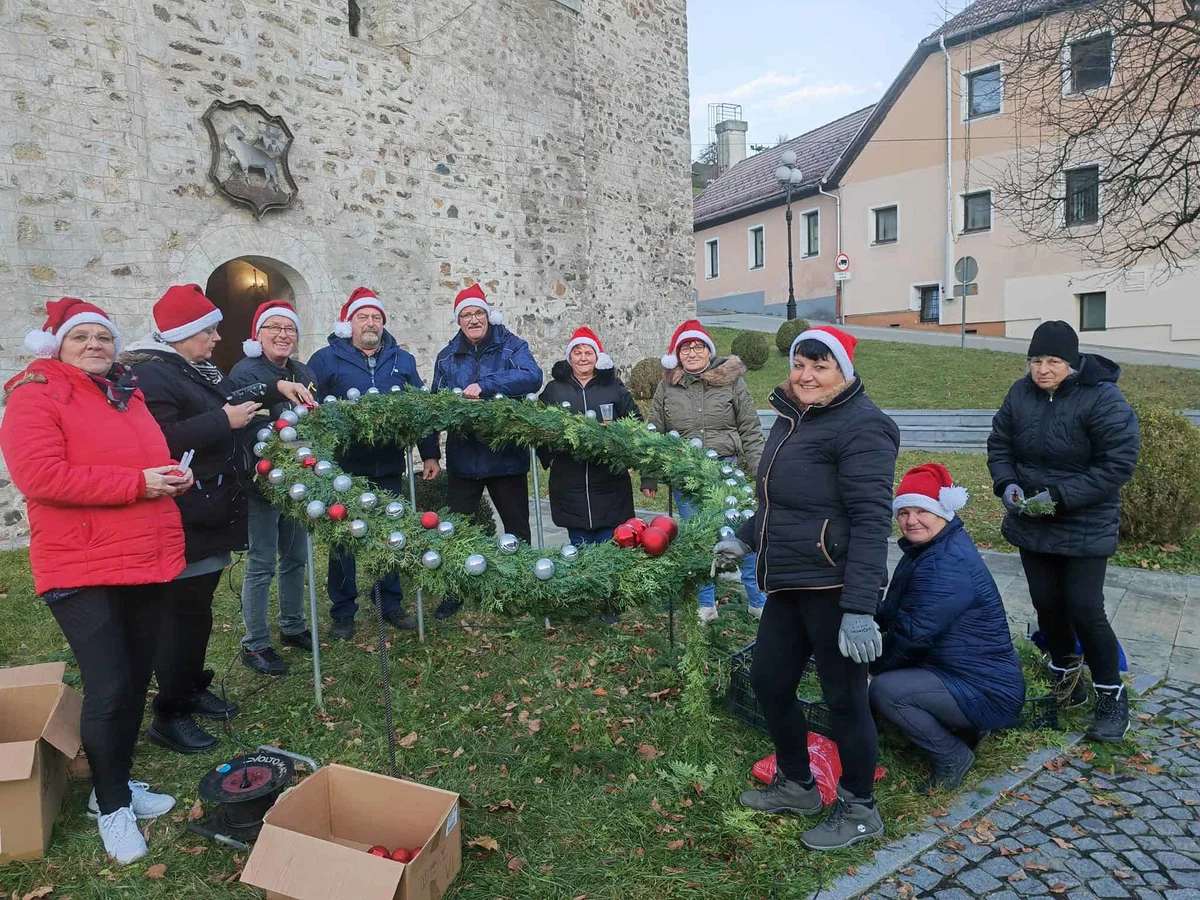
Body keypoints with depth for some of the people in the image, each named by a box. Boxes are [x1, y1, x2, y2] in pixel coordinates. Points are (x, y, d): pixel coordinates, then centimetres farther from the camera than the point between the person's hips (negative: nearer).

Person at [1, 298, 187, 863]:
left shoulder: (128, 394, 14)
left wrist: (172, 475, 2)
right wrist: (137, 482, -21)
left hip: (149, 562, 7)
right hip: (83, 569, -7)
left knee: (136, 679, 14)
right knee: (109, 688, -7)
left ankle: (116, 781, 33)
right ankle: (111, 806, 15)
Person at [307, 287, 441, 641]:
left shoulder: (402, 360, 11)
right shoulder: (326, 360, 0)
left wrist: (430, 454, 6)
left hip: (390, 466, 3)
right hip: (344, 467, -3)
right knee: (344, 539, 7)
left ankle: (391, 604, 26)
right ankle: (343, 612, 20)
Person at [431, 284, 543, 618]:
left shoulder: (511, 346, -2)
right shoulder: (447, 356, 10)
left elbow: (532, 376, -20)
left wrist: (485, 385, -27)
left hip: (506, 454, -3)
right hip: (463, 456, 3)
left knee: (517, 526, 9)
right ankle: (454, 593, 23)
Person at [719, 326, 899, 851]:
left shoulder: (861, 427, -14)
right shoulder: (793, 417, 13)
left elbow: (871, 521, -21)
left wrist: (859, 609, -25)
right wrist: (746, 538, 28)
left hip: (834, 588, -9)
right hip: (788, 584, 9)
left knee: (843, 697, 5)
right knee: (768, 680, 17)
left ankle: (858, 811, 28)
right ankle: (796, 785, 39)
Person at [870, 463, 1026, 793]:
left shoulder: (948, 563, -25)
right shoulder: (927, 550, 7)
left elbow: (915, 632, -25)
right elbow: (895, 612, 9)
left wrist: (874, 663, -10)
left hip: (988, 694, -10)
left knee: (884, 689, -24)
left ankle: (952, 757, -3)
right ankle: (964, 728, 17)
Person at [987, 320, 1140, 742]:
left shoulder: (1103, 398, -17)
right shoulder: (1021, 393, -2)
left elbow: (1118, 463, -19)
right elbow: (999, 444, 7)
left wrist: (1062, 495, -24)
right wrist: (1006, 484, -11)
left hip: (1084, 528, -5)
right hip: (1031, 524, 5)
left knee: (1084, 609, -5)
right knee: (1046, 603, 13)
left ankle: (1111, 696, 16)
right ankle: (1066, 676, 35)